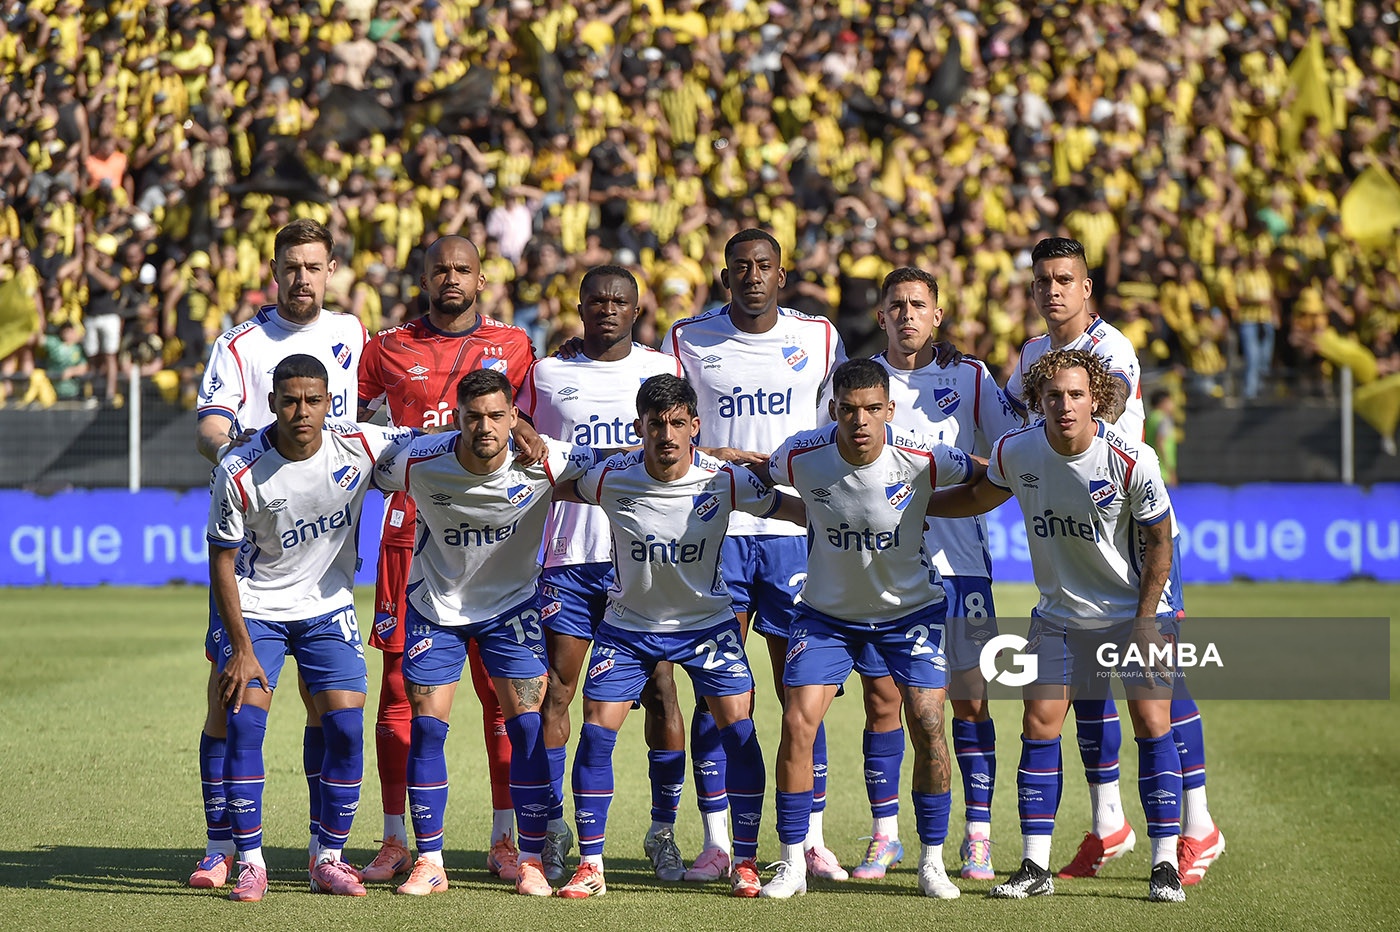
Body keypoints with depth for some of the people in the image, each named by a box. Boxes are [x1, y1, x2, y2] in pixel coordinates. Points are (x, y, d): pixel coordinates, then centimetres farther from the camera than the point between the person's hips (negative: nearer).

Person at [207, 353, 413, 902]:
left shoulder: (359, 446, -15)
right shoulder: (239, 472, -20)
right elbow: (222, 562, -11)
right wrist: (241, 647, -14)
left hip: (328, 606, 2)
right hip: (256, 608, -2)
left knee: (346, 729, -7)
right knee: (244, 725, -13)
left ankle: (328, 859, 8)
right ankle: (250, 863, -3)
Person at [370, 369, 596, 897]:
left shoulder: (545, 462, -22)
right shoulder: (418, 462, -22)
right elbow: (370, 481, -1)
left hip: (511, 601, 0)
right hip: (435, 601, 0)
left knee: (529, 726, -8)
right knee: (426, 728, -4)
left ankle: (531, 862, 3)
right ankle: (429, 863, 6)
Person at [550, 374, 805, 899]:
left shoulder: (725, 480, -17)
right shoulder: (610, 479, -17)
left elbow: (803, 511, -8)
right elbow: (551, 489, 3)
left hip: (707, 621, 0)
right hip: (629, 624, 0)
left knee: (739, 732, -10)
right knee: (596, 733, -8)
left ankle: (745, 863, 1)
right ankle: (590, 867, 3)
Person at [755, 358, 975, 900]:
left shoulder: (923, 460, -22)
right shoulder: (801, 456, -18)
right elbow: (760, 474, 5)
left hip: (909, 609, -1)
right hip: (827, 612, 1)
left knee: (928, 727, -10)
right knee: (797, 724, -11)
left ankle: (932, 862, 6)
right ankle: (792, 863, 1)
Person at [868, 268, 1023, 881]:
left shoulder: (970, 378, 7)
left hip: (957, 559, 0)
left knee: (970, 697, -2)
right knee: (881, 697, -1)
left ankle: (977, 837, 5)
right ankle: (885, 836, 9)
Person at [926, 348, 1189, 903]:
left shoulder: (1133, 460, -21)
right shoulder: (1015, 451, -11)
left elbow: (1159, 539, -10)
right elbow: (979, 498, 11)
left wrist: (1145, 622, -12)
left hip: (1137, 608, -3)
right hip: (1060, 613, 3)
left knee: (1152, 725, -10)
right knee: (1039, 727, -4)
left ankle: (1164, 866, -2)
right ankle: (1035, 867, 4)